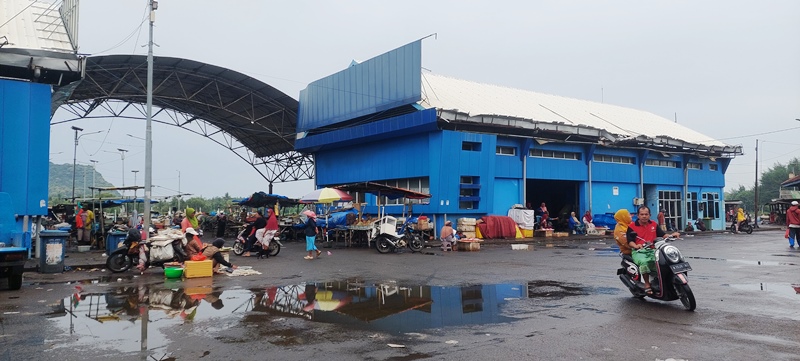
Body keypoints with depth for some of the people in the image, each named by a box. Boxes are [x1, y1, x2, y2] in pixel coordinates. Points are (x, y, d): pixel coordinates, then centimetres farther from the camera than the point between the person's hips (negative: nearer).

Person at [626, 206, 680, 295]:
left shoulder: (654, 225, 18)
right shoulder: (632, 226, 3)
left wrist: (671, 235, -7)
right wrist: (636, 246, -26)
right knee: (643, 261, -37)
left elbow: (662, 234, 13)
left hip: (652, 250, 4)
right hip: (638, 252, -4)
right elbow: (630, 241, -5)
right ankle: (647, 284, -24)